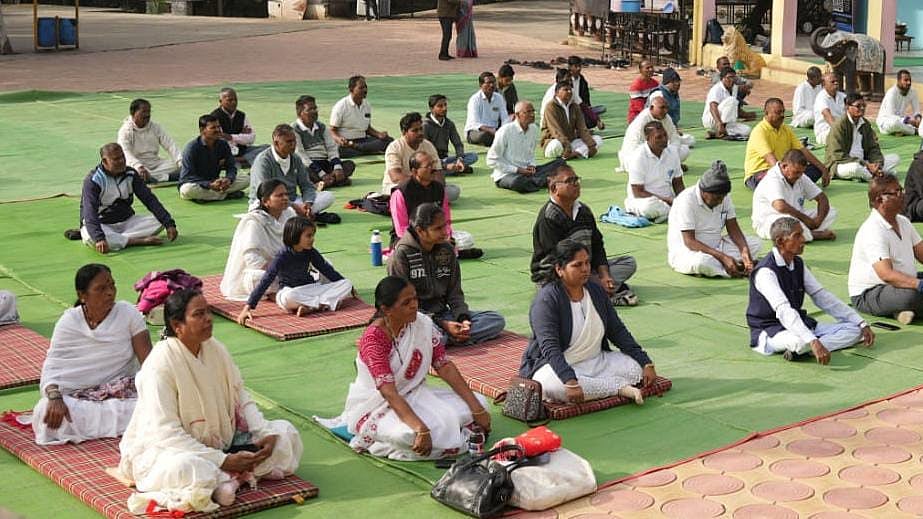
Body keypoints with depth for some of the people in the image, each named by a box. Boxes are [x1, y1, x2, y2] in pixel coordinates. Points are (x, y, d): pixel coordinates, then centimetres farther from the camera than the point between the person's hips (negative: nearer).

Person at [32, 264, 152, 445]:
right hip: (79, 395, 1)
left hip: (122, 388, -1)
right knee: (47, 411, -30)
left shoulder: (128, 313, -5)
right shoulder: (68, 322, -4)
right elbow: (52, 366, -9)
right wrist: (54, 397, -29)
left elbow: (148, 361, -10)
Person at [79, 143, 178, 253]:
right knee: (91, 238, -40)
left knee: (159, 222, -17)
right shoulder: (93, 180, -17)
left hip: (126, 221, 5)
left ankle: (115, 239, -26)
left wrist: (169, 223, -16)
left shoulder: (130, 174, -1)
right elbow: (90, 212, -29)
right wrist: (99, 238, -47)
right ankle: (140, 241, -33)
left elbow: (150, 199, -3)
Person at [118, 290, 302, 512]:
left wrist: (266, 433, -11)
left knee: (285, 433, -3)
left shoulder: (216, 349, 1)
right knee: (186, 469, -42)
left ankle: (224, 478, -17)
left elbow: (241, 397, 8)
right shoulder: (160, 363, -21)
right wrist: (223, 461, -29)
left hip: (219, 440, 8)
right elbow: (166, 432, -25)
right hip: (165, 448, -8)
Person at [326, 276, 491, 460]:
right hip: (377, 404, -6)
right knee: (408, 435, -37)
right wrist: (421, 429, -42)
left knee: (478, 403, -8)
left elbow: (445, 367, -5)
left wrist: (477, 408, -13)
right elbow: (388, 391, -31)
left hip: (414, 394, 6)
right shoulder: (373, 338, -23)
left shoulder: (423, 324, -6)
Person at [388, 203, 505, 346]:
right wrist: (442, 324, -20)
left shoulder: (447, 250, 7)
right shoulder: (402, 254, -10)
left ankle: (441, 337, -24)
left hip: (442, 314, 6)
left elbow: (455, 293, 11)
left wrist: (463, 318, -10)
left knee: (497, 321, -12)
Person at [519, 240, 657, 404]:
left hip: (595, 362, 6)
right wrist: (570, 382, -41)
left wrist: (646, 363, -1)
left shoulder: (596, 291, 5)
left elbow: (618, 331, 9)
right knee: (554, 386, -40)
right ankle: (620, 388, -25)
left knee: (636, 368, -12)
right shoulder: (546, 300, -17)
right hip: (555, 366, -6)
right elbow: (549, 347, -27)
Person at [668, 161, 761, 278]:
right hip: (686, 251, -7)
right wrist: (723, 257, -32)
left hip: (715, 247, 7)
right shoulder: (687, 200, -22)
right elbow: (689, 241, -26)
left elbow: (733, 229, 1)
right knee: (701, 262, -42)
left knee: (756, 243, -5)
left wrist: (745, 252, -19)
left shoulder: (723, 198, 0)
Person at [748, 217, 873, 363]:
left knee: (854, 330, -5)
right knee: (800, 341, -43)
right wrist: (813, 342, -45)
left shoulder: (798, 264, 6)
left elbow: (822, 296, 9)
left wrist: (861, 324, 4)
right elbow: (784, 311, -33)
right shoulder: (765, 271, -21)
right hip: (770, 332, -9)